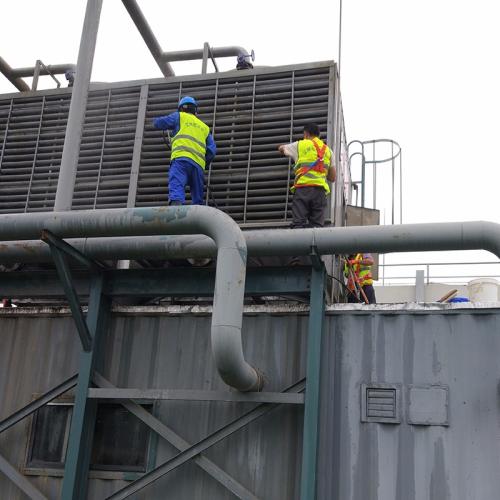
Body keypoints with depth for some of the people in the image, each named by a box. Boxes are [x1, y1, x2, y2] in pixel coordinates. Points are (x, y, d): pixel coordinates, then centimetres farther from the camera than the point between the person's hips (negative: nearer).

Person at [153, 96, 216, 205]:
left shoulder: (180, 117, 20)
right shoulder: (204, 127, 31)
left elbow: (157, 123, 23)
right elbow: (212, 150, 18)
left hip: (182, 158, -5)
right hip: (198, 164, 5)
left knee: (176, 190, -24)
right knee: (198, 202, 8)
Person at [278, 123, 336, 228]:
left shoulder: (300, 145, 13)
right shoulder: (328, 150, 22)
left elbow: (281, 148, 32)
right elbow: (332, 178, 20)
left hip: (303, 188, -3)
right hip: (320, 190, 3)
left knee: (298, 224, -9)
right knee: (317, 226, -1)